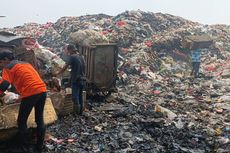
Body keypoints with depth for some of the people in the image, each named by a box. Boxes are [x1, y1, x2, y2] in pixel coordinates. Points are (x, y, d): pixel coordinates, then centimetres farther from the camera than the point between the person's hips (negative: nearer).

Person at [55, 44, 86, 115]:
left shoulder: (72, 57, -9)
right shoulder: (81, 57, 12)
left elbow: (64, 68, -7)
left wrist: (57, 73, 6)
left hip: (76, 80, -7)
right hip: (82, 80, 7)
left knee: (75, 97, -3)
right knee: (80, 96, 14)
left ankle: (76, 113, -4)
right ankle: (80, 112, 19)